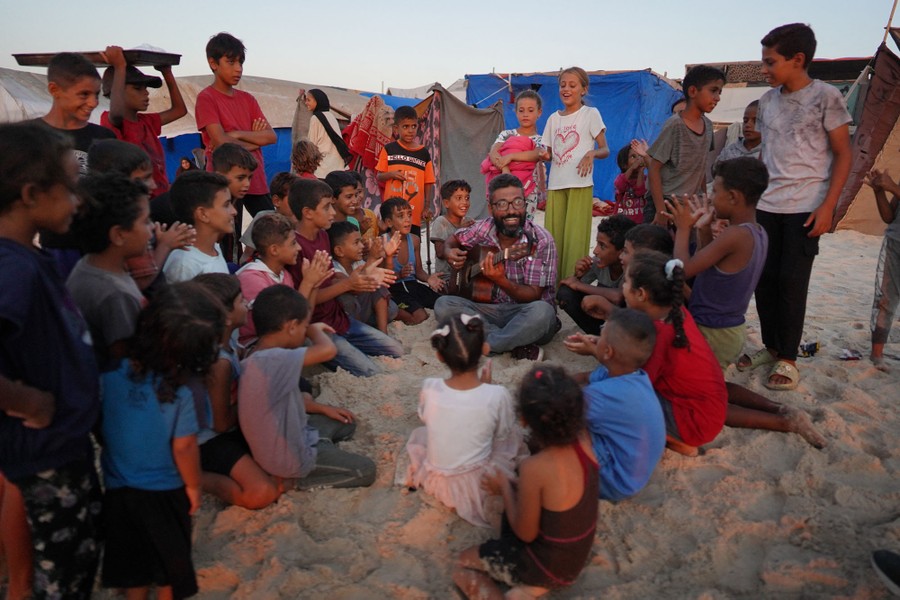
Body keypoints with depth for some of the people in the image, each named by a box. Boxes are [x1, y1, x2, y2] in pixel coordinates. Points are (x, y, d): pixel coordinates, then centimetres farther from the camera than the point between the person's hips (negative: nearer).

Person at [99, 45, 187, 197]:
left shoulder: (146, 122, 14)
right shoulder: (111, 121, -7)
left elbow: (179, 109, 24)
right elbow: (117, 111, -31)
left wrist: (167, 72, 21)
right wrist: (119, 67, -21)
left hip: (161, 197, 8)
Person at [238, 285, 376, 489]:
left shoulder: (260, 358, -2)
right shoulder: (272, 360, -34)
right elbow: (328, 350, -38)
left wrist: (323, 409, 14)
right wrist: (314, 330, -17)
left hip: (285, 439, 10)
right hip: (286, 458, -10)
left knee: (346, 423, 23)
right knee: (365, 470, -1)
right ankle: (290, 480, -2)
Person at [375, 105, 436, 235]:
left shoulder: (424, 154, 6)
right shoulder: (389, 149, 4)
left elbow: (428, 183, 6)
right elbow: (379, 177, 7)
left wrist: (427, 207, -4)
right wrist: (391, 174, -13)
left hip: (414, 215, 1)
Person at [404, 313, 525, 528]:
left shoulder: (429, 389, -23)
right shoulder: (497, 395, -27)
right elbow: (502, 435, -6)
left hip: (436, 483, 2)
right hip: (477, 485, -1)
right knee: (513, 434, 22)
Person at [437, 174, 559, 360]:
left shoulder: (540, 240, -14)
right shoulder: (484, 228, -2)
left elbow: (533, 295, -16)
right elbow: (453, 239, 18)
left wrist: (501, 281, -34)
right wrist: (450, 252, -7)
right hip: (490, 309, 4)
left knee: (542, 312, -38)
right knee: (443, 305, -19)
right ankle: (516, 346, -22)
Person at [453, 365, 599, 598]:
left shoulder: (535, 467, -34)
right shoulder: (582, 440, -17)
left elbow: (525, 533, -18)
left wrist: (504, 486, -7)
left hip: (550, 563, -6)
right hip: (578, 553, 6)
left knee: (463, 563, 15)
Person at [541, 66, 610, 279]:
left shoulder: (590, 114, 3)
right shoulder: (554, 118, 16)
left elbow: (605, 150, 1)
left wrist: (592, 153, -21)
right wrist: (544, 155, -4)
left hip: (580, 184, -4)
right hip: (555, 184, 5)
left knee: (575, 237, -8)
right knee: (553, 236, 3)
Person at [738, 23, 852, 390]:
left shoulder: (826, 97, -5)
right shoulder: (767, 101, 9)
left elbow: (843, 154, -4)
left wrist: (828, 206, -13)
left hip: (805, 208, -5)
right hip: (766, 207, 5)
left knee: (792, 282, -3)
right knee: (764, 278, 6)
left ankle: (788, 358, 9)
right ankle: (771, 346, 21)